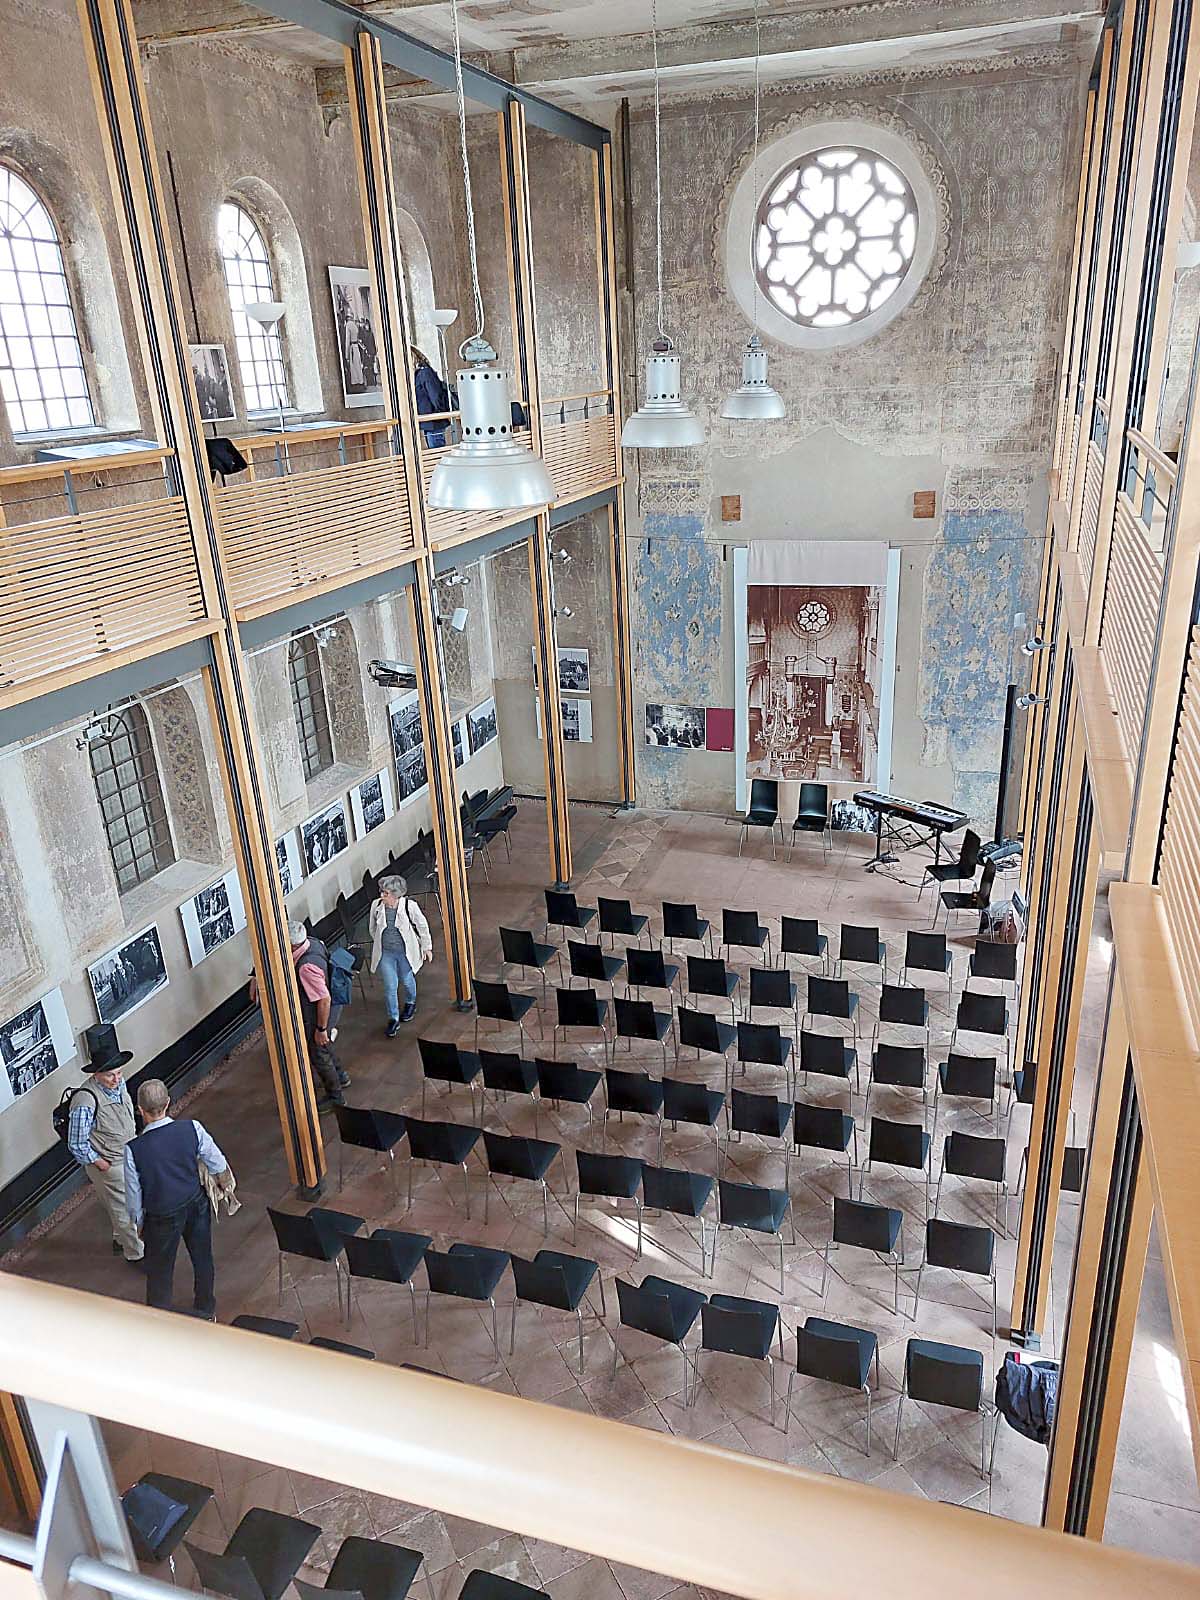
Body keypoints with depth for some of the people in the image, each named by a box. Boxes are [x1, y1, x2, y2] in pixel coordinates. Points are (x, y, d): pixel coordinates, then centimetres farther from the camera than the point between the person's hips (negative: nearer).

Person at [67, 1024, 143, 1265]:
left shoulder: (118, 1084, -9)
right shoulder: (86, 1101, -33)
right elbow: (77, 1146, -23)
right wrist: (102, 1164, -15)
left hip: (129, 1156, 7)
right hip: (109, 1166, -7)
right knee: (123, 1210, 12)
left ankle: (121, 1239, 51)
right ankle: (135, 1253, 34)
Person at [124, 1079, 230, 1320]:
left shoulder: (133, 1149, -26)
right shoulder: (193, 1129, -21)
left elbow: (134, 1193, -12)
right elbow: (218, 1165, -6)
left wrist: (138, 1223, 6)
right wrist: (226, 1182, 16)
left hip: (162, 1216, -3)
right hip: (196, 1205, 3)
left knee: (160, 1269, 20)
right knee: (202, 1258, 24)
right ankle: (206, 1311, 44)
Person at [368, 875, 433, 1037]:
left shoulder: (409, 906, -22)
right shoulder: (377, 906, -14)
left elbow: (422, 926, -7)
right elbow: (372, 929, 6)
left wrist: (427, 947, 2)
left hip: (406, 952, -1)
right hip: (385, 953, 1)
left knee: (407, 981, 19)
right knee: (390, 986, 3)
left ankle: (410, 1003, 50)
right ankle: (393, 1019, 19)